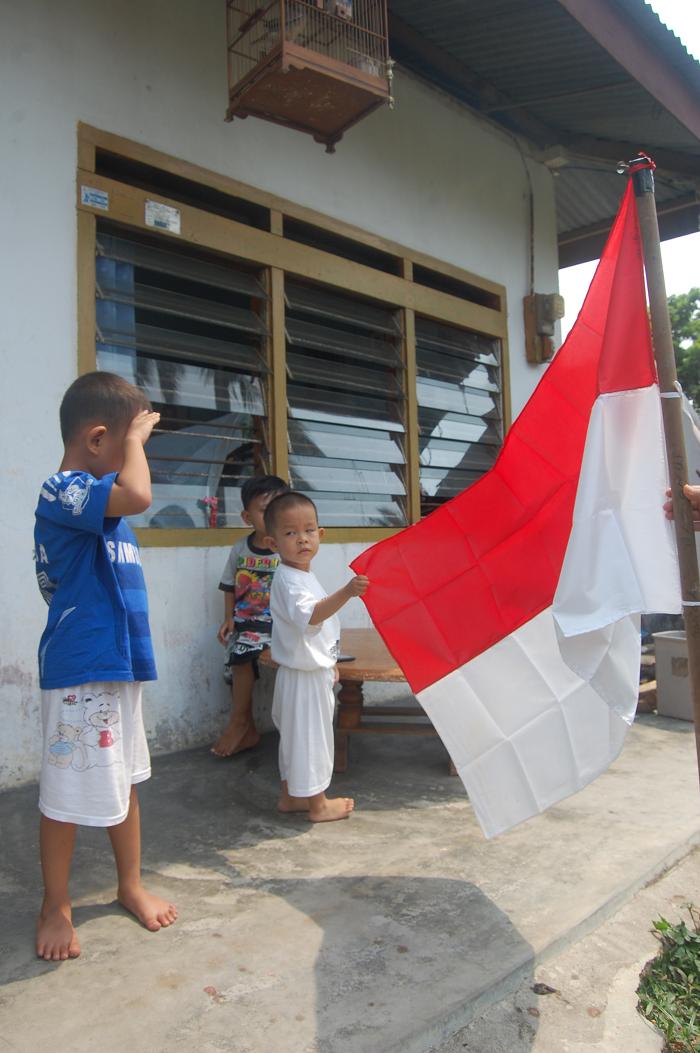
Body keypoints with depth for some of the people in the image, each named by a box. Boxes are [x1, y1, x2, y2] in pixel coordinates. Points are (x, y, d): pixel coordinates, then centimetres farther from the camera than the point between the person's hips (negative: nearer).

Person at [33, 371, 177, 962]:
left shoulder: (94, 494, 12)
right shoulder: (62, 491, -17)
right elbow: (138, 497, -33)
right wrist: (137, 438, -19)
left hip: (119, 664, 9)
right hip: (79, 671, -9)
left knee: (126, 780, 19)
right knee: (68, 793, 6)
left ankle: (130, 885, 35)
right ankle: (56, 907, 26)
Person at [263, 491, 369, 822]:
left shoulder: (303, 575, 9)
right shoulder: (288, 580, -23)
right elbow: (310, 614, -42)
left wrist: (328, 662, 25)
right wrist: (346, 592, -54)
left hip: (314, 668, 10)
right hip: (304, 675, -10)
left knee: (296, 735, 20)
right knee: (310, 736, 3)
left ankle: (290, 795, 35)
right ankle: (318, 804, 18)